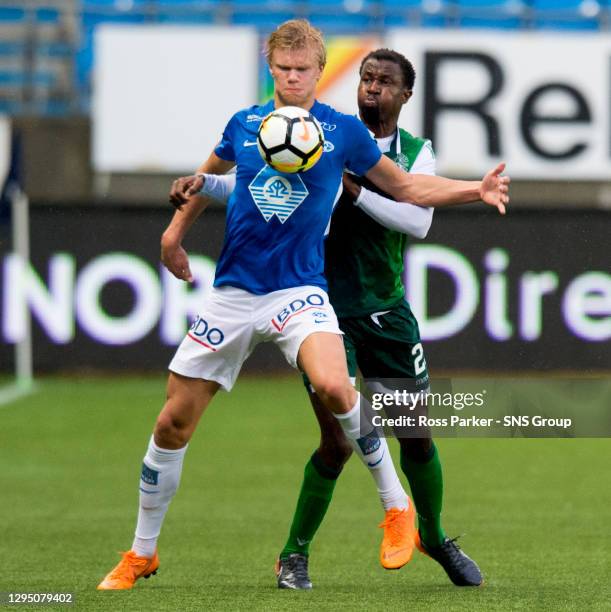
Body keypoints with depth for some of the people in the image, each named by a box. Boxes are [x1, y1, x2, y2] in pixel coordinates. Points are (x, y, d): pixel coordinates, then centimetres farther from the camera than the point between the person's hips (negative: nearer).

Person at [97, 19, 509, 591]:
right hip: (231, 293, 3)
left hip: (298, 290, -3)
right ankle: (141, 555, 20)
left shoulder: (344, 130, -1)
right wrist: (175, 229, 17)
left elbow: (406, 186, 8)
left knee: (333, 386, -33)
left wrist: (475, 189, -4)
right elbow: (206, 175, 26)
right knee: (173, 422, 2)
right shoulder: (242, 125, 6)